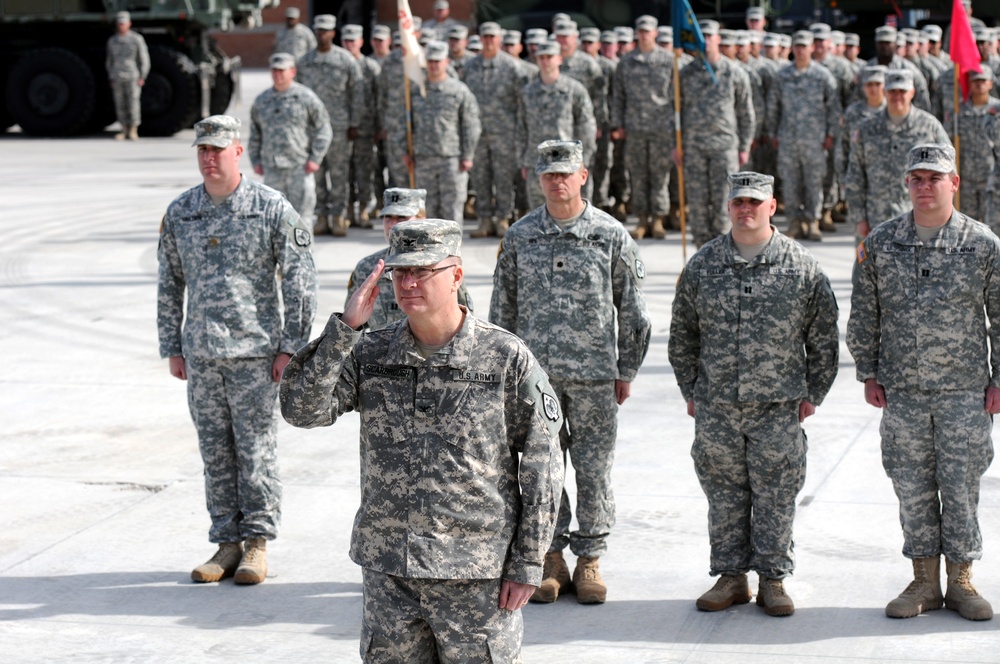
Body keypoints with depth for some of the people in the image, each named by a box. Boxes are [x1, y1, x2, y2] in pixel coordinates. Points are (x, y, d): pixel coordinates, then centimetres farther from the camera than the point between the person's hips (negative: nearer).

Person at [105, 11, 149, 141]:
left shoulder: (136, 39, 1)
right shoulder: (112, 40, 13)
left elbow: (144, 59, 3)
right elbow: (109, 60, 21)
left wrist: (142, 77, -3)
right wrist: (110, 77, 14)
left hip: (132, 77, -4)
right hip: (117, 77, 4)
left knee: (133, 103, -7)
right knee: (120, 105, 3)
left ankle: (133, 130, 1)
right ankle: (124, 130, 11)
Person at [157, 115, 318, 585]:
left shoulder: (271, 208, -5)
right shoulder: (179, 213, 7)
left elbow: (300, 279, -4)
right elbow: (169, 284, 14)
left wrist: (291, 346, -8)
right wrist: (172, 348, 11)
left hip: (255, 350, -4)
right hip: (200, 352, 4)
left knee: (256, 448, 0)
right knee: (215, 451, 8)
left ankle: (257, 542, 9)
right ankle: (227, 542, 15)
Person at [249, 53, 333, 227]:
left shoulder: (306, 97, 1)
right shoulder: (261, 100, 13)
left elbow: (323, 130, 1)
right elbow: (254, 134, 21)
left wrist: (315, 159, -6)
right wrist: (255, 161, 12)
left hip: (300, 167, -4)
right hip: (272, 168, 4)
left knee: (301, 209, -3)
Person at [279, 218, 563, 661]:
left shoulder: (506, 358, -6)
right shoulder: (369, 355, 3)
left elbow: (541, 467, -4)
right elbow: (302, 409, -10)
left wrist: (527, 565, -7)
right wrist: (344, 328, -16)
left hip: (476, 574, -3)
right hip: (388, 569, 3)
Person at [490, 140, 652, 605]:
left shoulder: (611, 235, 0)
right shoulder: (519, 237, 5)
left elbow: (632, 309, 5)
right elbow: (502, 307, 11)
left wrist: (627, 370, 3)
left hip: (594, 373, -2)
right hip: (535, 371, 2)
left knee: (594, 469, 1)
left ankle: (590, 561, 12)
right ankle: (551, 560, 15)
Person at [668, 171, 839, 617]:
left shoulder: (802, 268, 0)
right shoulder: (702, 265, 5)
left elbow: (823, 338, 6)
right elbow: (682, 335, 13)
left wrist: (813, 394, 4)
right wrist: (690, 391, 11)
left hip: (778, 406, -2)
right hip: (716, 406, 2)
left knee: (776, 495, 2)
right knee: (725, 492, 7)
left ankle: (773, 579, 12)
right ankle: (730, 576, 17)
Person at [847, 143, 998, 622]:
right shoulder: (880, 243, 1)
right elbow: (864, 314, 9)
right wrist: (868, 374, 6)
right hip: (902, 390, 2)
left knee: (961, 487, 2)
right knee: (912, 488, 6)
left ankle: (961, 582, 15)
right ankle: (925, 582, 17)